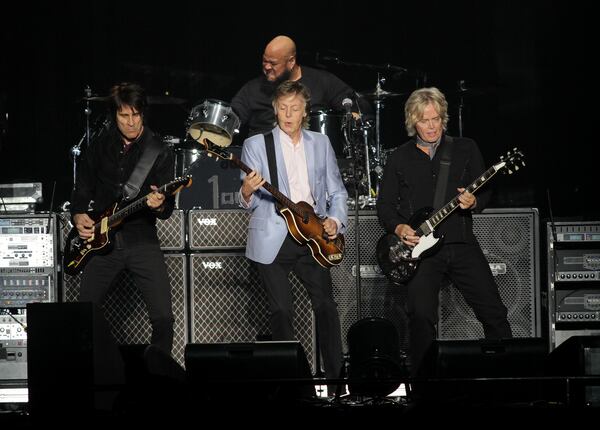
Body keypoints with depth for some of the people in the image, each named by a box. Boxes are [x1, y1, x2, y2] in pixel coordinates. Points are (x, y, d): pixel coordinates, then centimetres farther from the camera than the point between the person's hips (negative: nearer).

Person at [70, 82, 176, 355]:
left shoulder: (159, 152, 2)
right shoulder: (99, 147, 9)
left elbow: (168, 209, -1)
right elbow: (82, 190, 17)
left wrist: (159, 206, -23)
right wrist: (79, 216, -3)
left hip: (141, 239, -2)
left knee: (163, 317, -12)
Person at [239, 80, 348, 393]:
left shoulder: (321, 143, 11)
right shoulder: (256, 144, 2)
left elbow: (337, 191, 14)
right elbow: (249, 202, -2)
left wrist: (335, 220, -4)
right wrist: (247, 192, -24)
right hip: (273, 240, -2)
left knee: (326, 307, -2)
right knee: (281, 311, -1)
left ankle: (336, 377, 6)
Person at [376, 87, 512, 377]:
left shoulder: (465, 149, 11)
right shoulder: (399, 159, 10)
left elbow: (485, 192, 9)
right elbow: (384, 204, 12)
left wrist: (473, 202, -14)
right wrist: (399, 228, -7)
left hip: (462, 244, 1)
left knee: (493, 310, -4)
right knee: (421, 314, -16)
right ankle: (422, 376, -4)